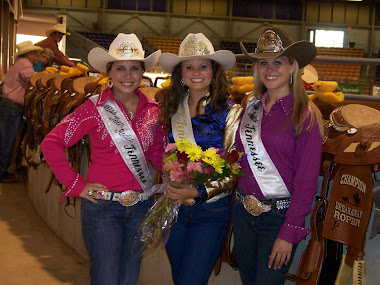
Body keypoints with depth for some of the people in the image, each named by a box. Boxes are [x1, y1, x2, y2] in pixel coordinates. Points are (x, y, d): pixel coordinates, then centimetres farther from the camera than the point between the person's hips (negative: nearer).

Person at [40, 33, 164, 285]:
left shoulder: (152, 110, 4)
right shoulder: (95, 108, -8)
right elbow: (51, 143, -9)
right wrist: (77, 185, -10)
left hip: (142, 206, 4)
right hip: (103, 205, -4)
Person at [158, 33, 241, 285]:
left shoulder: (230, 112, -10)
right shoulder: (173, 108, 4)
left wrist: (198, 192, -22)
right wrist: (168, 186, 0)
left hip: (210, 209, -5)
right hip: (173, 206, 5)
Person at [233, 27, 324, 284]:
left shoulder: (305, 115, -12)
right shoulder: (252, 106, 5)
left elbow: (307, 181, -13)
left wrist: (289, 233, -15)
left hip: (280, 215, -5)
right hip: (243, 212, 6)